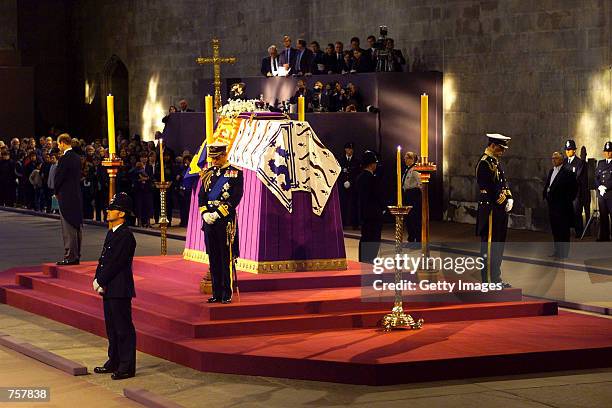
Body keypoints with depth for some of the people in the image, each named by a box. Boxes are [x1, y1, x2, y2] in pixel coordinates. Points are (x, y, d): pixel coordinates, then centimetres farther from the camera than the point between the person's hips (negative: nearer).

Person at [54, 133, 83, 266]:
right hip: (77, 196, 8)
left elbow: (58, 177, -14)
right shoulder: (77, 158, 9)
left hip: (66, 197, -8)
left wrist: (57, 192, 5)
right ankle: (76, 255, 16)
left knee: (68, 228, -6)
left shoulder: (64, 158, -16)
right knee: (77, 227, 11)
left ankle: (70, 256, -6)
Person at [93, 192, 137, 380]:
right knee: (111, 327, 17)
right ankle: (114, 361, 27)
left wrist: (101, 282, -13)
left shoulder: (126, 236, -16)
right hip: (109, 289, 10)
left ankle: (127, 366, 1)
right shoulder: (111, 233, 14)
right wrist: (97, 280, 3)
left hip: (120, 290, -10)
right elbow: (103, 259, 15)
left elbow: (115, 264, -19)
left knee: (123, 328, -4)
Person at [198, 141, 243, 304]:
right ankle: (216, 293, 13)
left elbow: (236, 198, -10)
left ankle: (227, 294, 1)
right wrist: (205, 213, -5)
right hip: (209, 220, 5)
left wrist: (217, 214, -15)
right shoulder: (208, 173, 13)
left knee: (227, 258, -3)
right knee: (213, 258, 7)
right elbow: (201, 196, 12)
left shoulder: (235, 173, -2)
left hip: (226, 220, -5)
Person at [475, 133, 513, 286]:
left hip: (500, 210, 10)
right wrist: (501, 200, -12)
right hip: (491, 210, -10)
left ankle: (496, 278, 22)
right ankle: (488, 281, 0)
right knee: (489, 246, -4)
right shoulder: (484, 163, -14)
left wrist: (509, 198, 3)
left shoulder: (495, 162, 16)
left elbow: (503, 183, 18)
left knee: (498, 246, 14)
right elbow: (489, 188, -19)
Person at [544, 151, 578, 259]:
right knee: (555, 229, 13)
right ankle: (557, 251, 21)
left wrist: (568, 200, -9)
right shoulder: (551, 171, 14)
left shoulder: (567, 173, -11)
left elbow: (574, 188, -11)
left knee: (563, 230, -2)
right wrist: (546, 195, 6)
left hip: (562, 206, -8)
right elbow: (547, 185, 20)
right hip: (552, 205, 8)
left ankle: (564, 252, 2)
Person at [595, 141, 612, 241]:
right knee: (603, 215, 7)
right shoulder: (600, 163, 17)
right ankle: (604, 236, 12)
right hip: (601, 193, 5)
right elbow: (596, 177, 13)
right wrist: (599, 186, -4)